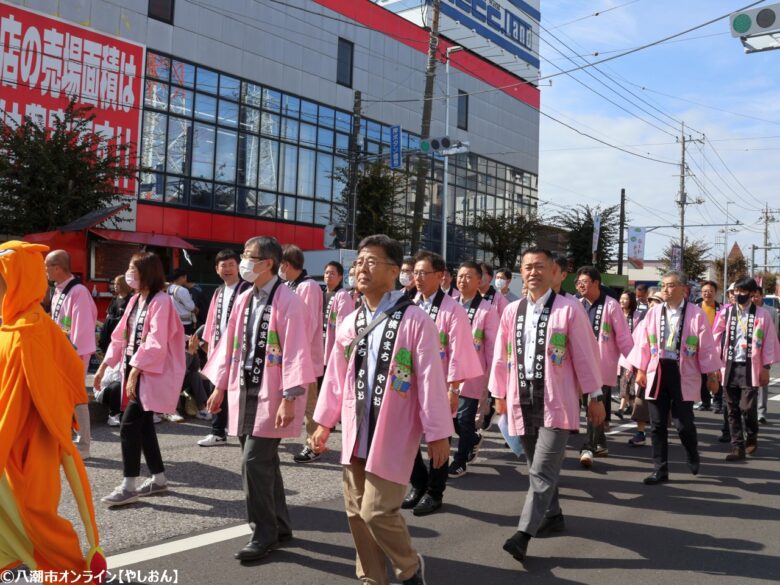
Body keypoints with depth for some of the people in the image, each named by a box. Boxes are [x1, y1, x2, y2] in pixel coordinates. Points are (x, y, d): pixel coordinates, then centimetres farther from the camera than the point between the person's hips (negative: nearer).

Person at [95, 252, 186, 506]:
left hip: (152, 373, -9)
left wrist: (134, 371, -22)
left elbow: (156, 343, -21)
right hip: (136, 370, 9)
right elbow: (121, 336, 15)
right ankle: (159, 479, 23)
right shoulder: (135, 300, 12)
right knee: (143, 425, 12)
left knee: (129, 426, -9)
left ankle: (129, 486, 0)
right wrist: (103, 367, 13)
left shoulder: (161, 301, -15)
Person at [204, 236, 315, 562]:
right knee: (263, 462, 14)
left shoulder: (288, 302, -14)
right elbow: (231, 343, 15)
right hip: (244, 392, 7)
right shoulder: (244, 300, 10)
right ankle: (279, 527, 28)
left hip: (271, 395, -7)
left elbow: (295, 352, -18)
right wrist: (219, 386, 16)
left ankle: (264, 534, 9)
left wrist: (290, 399, -21)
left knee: (254, 462, -7)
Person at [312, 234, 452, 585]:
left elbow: (430, 379, -13)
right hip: (356, 433, 6)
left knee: (378, 511, -6)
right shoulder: (350, 323, 7)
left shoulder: (414, 319, -13)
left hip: (393, 434, -6)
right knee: (356, 512, 12)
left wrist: (437, 433, -12)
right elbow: (335, 376, 13)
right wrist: (324, 422, 16)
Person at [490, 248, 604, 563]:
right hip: (522, 398, 5)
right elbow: (502, 356, 13)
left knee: (543, 470, -9)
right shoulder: (512, 311, 8)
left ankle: (523, 534, -10)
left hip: (556, 399, -5)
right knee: (536, 466, 15)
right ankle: (552, 516, 33)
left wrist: (595, 396, -2)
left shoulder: (569, 309, -6)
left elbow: (585, 354, -4)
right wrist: (499, 393, 15)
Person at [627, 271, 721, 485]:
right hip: (657, 373, 4)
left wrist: (711, 374, -2)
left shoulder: (696, 314, -5)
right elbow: (644, 343, 8)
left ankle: (693, 456, 31)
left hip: (684, 374, -3)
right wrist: (640, 369, 6)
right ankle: (660, 469, 15)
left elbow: (706, 346, -3)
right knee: (657, 425, 5)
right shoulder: (653, 313, 6)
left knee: (684, 423, -2)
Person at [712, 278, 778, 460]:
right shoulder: (726, 313, 5)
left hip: (750, 367, -2)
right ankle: (737, 447, 10)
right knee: (732, 409, 4)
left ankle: (751, 437, 21)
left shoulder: (762, 314, 0)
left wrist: (766, 367, -1)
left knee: (747, 408, -6)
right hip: (729, 366, 3)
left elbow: (769, 342, 2)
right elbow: (716, 339, 5)